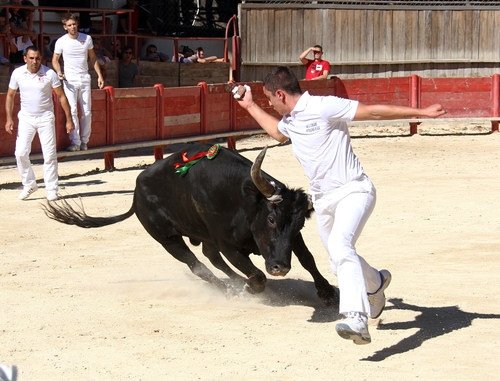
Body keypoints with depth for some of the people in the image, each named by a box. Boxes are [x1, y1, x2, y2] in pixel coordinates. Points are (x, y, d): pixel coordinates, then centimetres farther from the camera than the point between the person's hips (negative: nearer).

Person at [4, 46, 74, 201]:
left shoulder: (49, 74, -10)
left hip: (45, 118, -2)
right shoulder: (18, 73, -4)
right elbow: (10, 96, 6)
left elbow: (61, 96, -5)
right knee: (21, 153, -6)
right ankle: (29, 184, 10)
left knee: (49, 155, -1)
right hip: (26, 118, 2)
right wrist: (9, 118, -3)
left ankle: (52, 189, 9)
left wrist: (69, 119, -7)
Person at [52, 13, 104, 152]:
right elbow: (55, 59, 6)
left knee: (87, 112, 3)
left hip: (85, 78, 3)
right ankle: (75, 142, -10)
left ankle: (84, 141, 12)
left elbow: (93, 58, 13)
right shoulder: (61, 41, -3)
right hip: (70, 79, -3)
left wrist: (99, 75, 8)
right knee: (72, 111, -12)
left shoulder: (87, 38, 3)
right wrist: (58, 71, -14)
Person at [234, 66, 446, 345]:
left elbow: (374, 111, -15)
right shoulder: (289, 120, 11)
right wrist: (250, 107, 37)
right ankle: (375, 284, 51)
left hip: (352, 191, -9)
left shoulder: (324, 107, -15)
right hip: (323, 200, 9)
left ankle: (357, 320, -42)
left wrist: (421, 113, -17)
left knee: (340, 244, -31)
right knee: (340, 260, 18)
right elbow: (277, 132, 37)